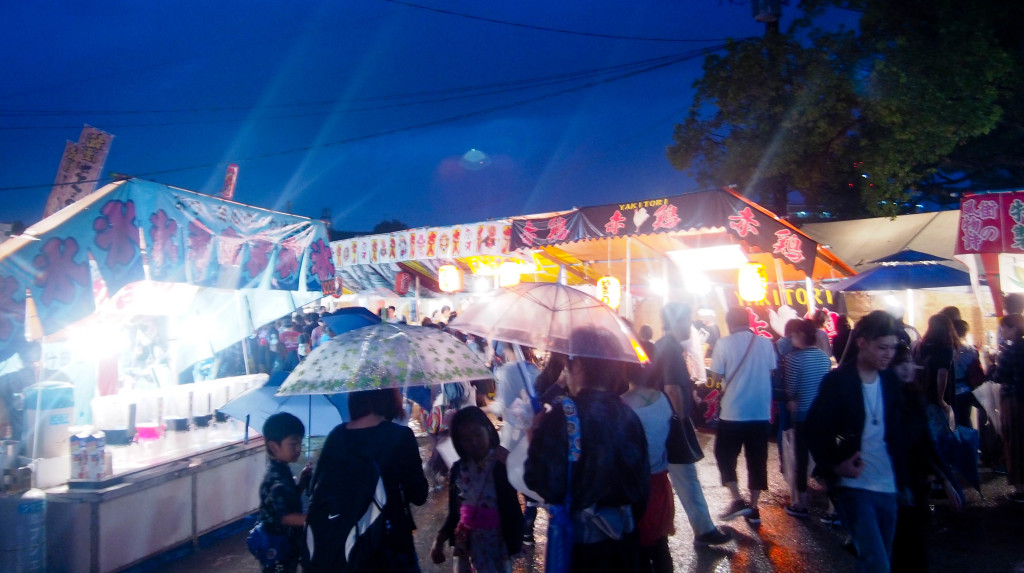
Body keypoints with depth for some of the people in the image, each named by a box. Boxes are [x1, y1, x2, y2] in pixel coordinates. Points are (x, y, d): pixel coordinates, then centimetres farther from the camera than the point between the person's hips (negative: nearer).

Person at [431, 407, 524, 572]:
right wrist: (440, 539, -2)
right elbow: (454, 513, 9)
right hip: (465, 545, 4)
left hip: (496, 545, -4)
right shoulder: (458, 469, 3)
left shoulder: (503, 464, -9)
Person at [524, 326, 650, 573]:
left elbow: (543, 483, -21)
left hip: (578, 537, -5)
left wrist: (535, 438, -6)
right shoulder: (627, 415, -3)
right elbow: (642, 484, 5)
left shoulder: (561, 415, -20)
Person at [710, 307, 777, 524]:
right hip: (761, 412, 4)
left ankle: (738, 500, 1)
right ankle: (753, 508, 18)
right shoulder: (766, 343, 0)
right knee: (757, 460, 12)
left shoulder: (724, 343, -10)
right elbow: (771, 371, 12)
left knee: (725, 455, 12)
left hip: (733, 412, -4)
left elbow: (716, 377, -9)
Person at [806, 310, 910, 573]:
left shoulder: (891, 380, 5)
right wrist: (834, 465, -17)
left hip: (888, 487, 6)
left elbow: (898, 432, 12)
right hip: (854, 486, -6)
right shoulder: (837, 381, -11)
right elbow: (815, 430, -8)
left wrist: (903, 478, 4)